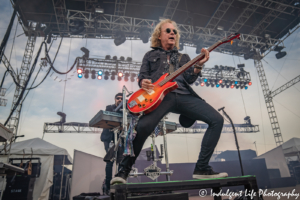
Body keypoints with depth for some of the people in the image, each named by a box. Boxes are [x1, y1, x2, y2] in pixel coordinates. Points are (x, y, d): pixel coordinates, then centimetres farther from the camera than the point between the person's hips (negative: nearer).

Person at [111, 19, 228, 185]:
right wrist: (143, 82, -8)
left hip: (183, 95, 4)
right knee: (143, 126, -32)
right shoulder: (151, 55, 27)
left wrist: (198, 66, -4)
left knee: (217, 120, -14)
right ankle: (123, 170, -10)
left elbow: (189, 79, 16)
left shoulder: (183, 57, 31)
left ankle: (201, 168, -5)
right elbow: (142, 76, 17)